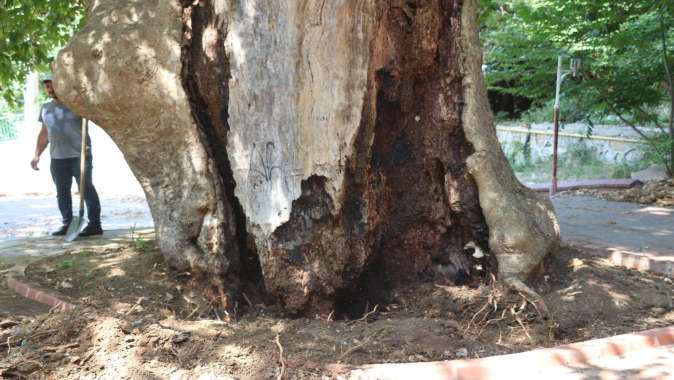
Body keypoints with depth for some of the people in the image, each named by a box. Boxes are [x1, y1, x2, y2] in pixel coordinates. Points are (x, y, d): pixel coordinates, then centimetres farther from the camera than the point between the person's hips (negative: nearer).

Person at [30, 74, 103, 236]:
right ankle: (67, 223, 15)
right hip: (57, 157, 6)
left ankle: (95, 224, -2)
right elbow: (44, 133, 22)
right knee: (62, 192, 8)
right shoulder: (45, 108, 17)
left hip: (80, 155, -6)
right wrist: (37, 155, 15)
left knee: (86, 189, -5)